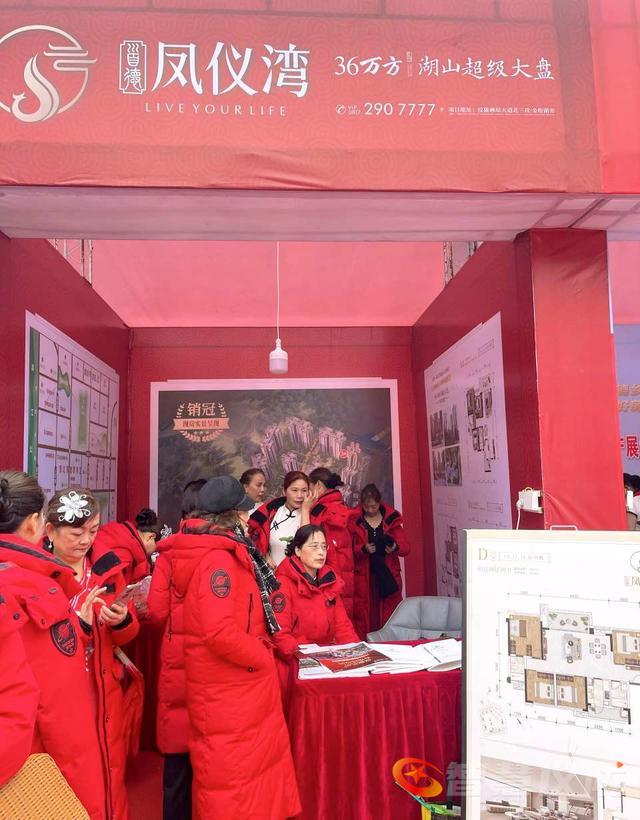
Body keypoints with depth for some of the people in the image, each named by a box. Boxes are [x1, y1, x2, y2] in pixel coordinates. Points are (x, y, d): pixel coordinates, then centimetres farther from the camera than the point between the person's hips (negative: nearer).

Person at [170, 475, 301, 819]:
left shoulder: (211, 551, 6)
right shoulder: (217, 558, -24)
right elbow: (221, 633, -31)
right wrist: (264, 658, -18)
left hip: (233, 686, 10)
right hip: (231, 691, -10)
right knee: (234, 778, 7)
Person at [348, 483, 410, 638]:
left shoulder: (392, 518, 4)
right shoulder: (354, 520, 1)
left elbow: (406, 548, 1)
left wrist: (395, 548, -20)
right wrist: (363, 549, -18)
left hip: (389, 575, 1)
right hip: (363, 577, -1)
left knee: (390, 618, 1)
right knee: (363, 619, -2)